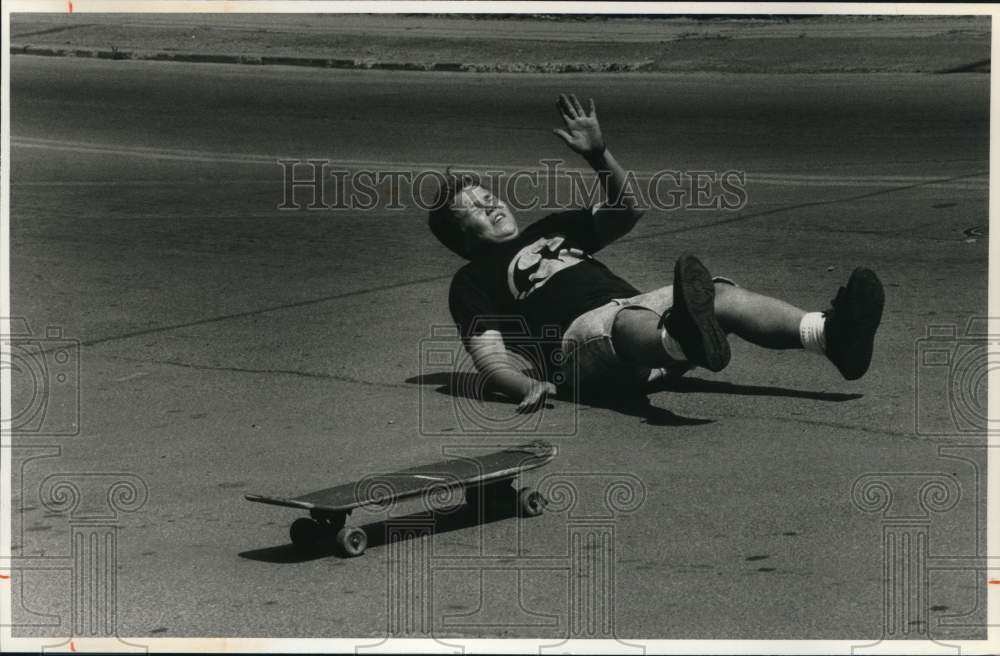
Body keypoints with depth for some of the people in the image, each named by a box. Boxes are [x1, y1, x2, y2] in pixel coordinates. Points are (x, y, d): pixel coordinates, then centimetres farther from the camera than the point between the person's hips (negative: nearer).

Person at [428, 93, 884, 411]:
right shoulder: (473, 282, 15)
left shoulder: (549, 231, 34)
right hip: (582, 336, -7)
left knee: (723, 296, -19)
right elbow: (489, 357, 0)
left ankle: (831, 335, -45)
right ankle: (689, 340, -78)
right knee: (628, 322, -40)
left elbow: (625, 211, 31)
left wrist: (598, 155, 15)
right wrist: (530, 386, -21)